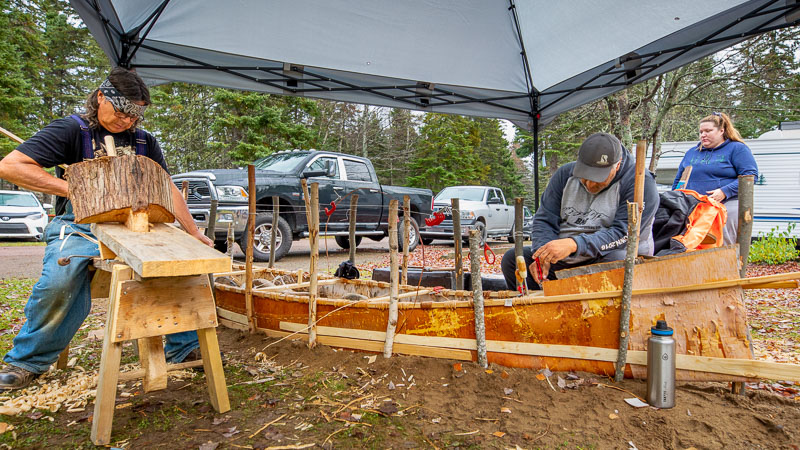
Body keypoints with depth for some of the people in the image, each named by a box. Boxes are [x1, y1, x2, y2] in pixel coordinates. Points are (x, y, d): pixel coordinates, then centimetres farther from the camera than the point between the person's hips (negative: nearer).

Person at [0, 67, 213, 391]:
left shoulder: (144, 142, 13)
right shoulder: (72, 129, 0)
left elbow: (167, 191, 13)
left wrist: (195, 234, 5)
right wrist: (73, 189, -14)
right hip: (80, 226, -3)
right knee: (59, 281, -32)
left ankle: (184, 347, -1)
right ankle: (27, 361, -4)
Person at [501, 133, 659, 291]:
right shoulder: (565, 174, 3)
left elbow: (623, 232, -22)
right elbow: (544, 220, 1)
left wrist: (574, 244, -36)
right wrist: (542, 256, -19)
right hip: (563, 260, 4)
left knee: (615, 261, -38)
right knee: (511, 259, -9)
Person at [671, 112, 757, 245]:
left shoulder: (737, 148, 7)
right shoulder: (691, 152, 22)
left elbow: (750, 174, -4)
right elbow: (678, 180, 25)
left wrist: (724, 191, -15)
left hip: (727, 205, -4)